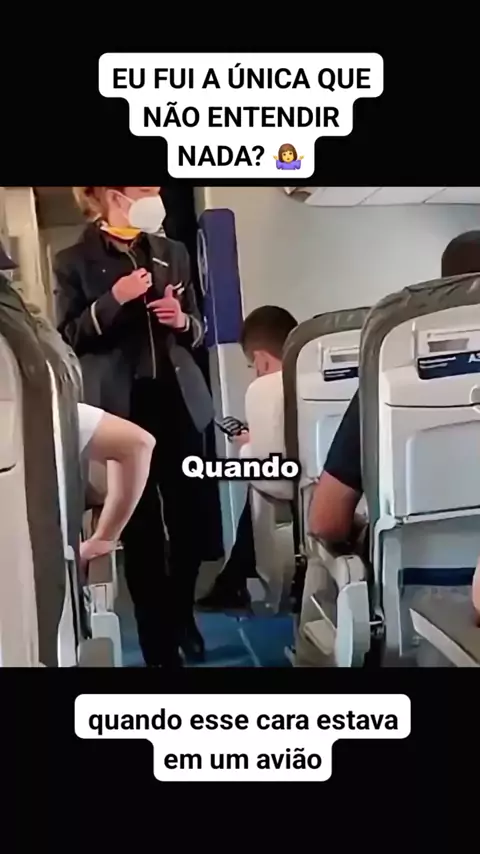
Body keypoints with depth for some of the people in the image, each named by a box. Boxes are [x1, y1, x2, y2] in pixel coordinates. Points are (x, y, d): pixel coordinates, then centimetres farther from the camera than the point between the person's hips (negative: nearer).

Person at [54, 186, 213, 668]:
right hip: (122, 409, -3)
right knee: (140, 528, 3)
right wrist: (113, 299, -17)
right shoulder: (74, 262, 1)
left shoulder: (172, 253, 13)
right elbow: (68, 338, -5)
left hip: (179, 401, 4)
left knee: (189, 518, 7)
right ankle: (158, 641, 18)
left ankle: (183, 616, 32)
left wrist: (183, 321, -5)